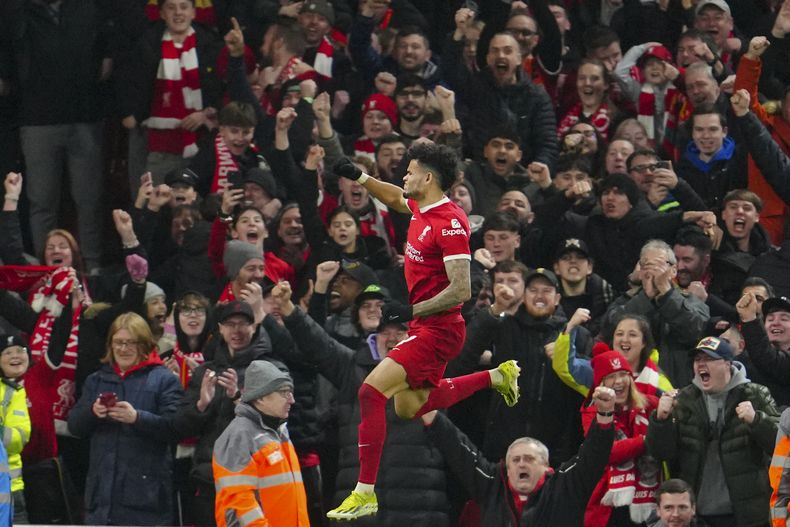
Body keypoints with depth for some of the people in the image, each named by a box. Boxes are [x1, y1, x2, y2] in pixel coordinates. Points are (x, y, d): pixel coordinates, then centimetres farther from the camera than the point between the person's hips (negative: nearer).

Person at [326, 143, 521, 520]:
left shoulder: (449, 223, -21)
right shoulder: (421, 209, 6)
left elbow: (461, 291, -25)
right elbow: (394, 198, 32)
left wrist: (410, 311, -22)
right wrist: (359, 177, 20)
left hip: (437, 329, -10)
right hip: (425, 328, 10)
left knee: (371, 392, -19)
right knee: (409, 407, 22)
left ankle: (365, 493, -18)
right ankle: (497, 377, 30)